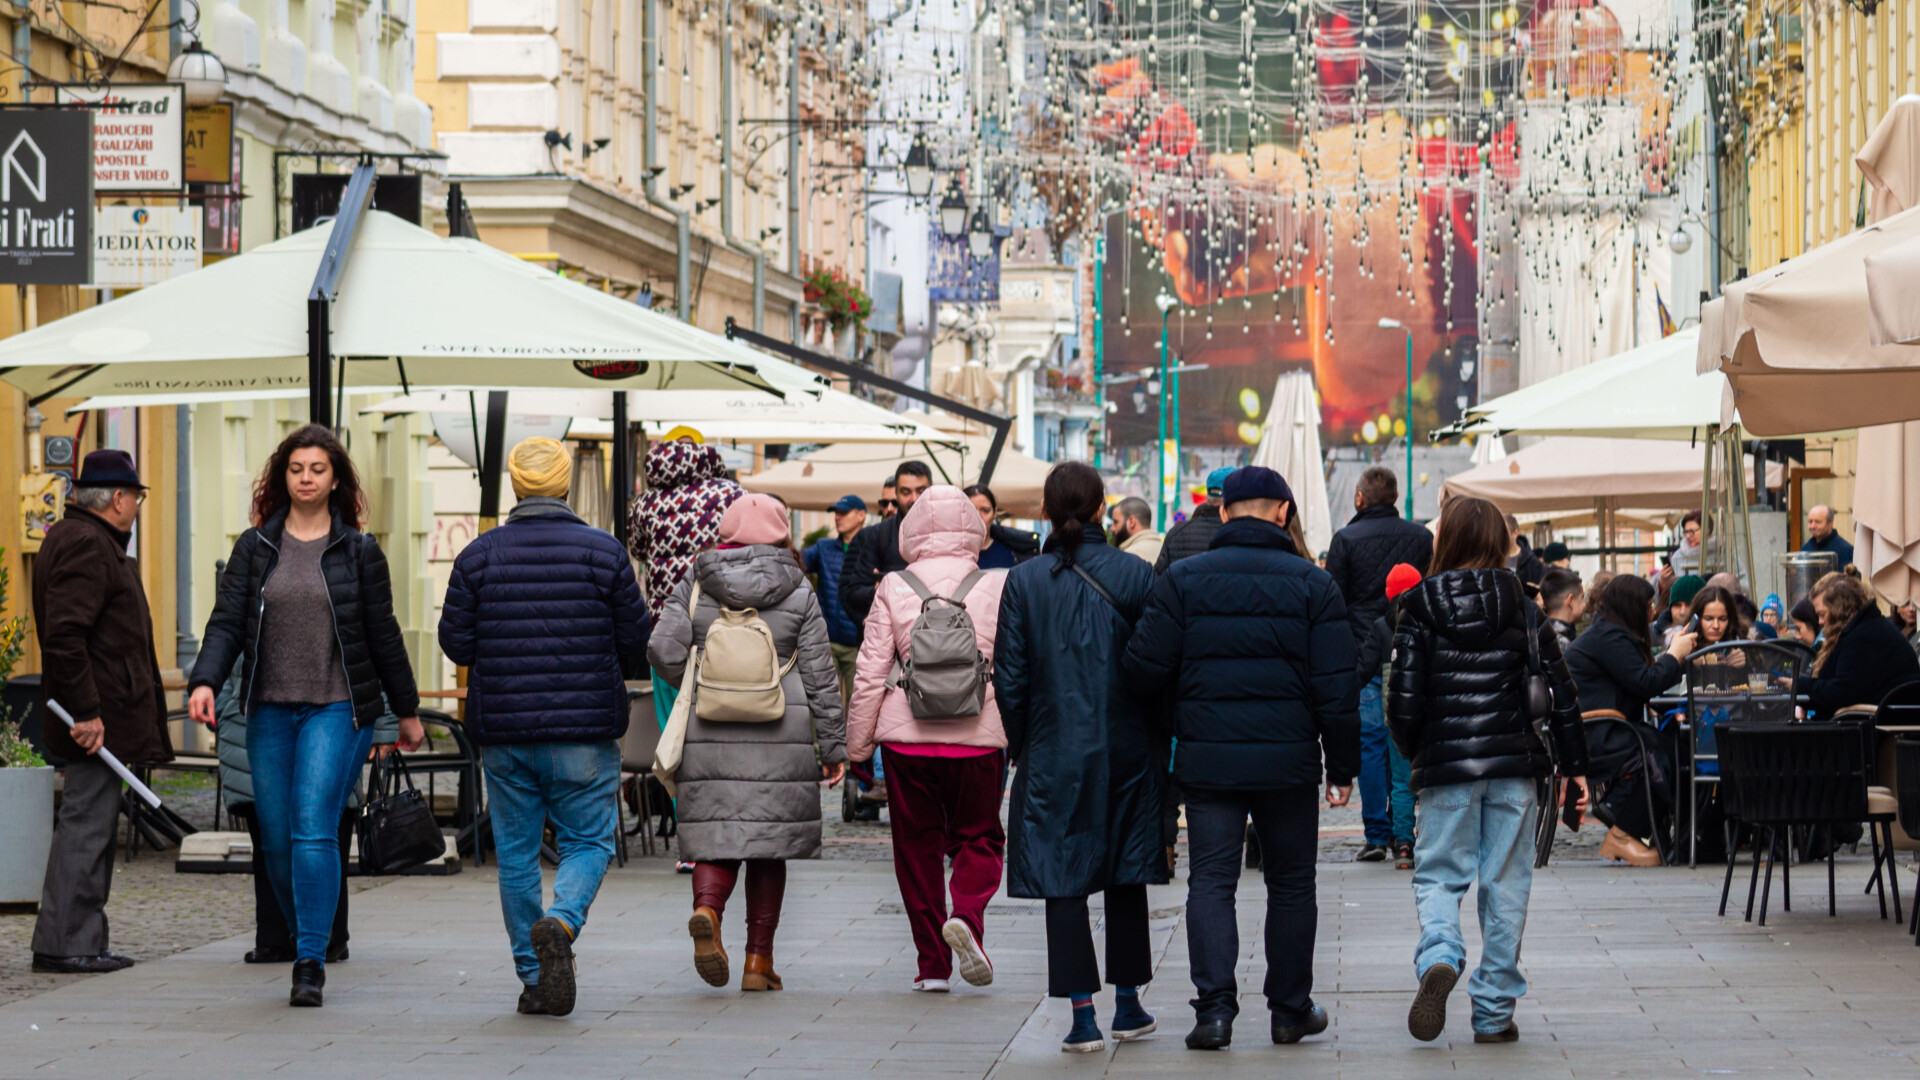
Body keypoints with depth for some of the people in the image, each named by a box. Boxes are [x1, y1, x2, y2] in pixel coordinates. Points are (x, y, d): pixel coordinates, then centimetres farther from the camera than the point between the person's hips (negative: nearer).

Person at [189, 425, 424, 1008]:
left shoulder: (358, 551, 3)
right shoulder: (255, 548, 8)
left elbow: (383, 634, 9)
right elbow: (226, 622, 2)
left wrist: (406, 710, 14)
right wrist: (204, 682, -15)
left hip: (336, 708, -3)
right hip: (269, 710, 3)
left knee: (314, 830, -16)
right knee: (276, 840, 6)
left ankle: (311, 964, -15)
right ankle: (307, 943, 26)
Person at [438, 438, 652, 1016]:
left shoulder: (479, 554, -1)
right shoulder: (604, 551, -3)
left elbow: (455, 641, 0)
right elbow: (637, 641, 0)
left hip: (502, 730, 2)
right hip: (585, 730, -2)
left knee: (516, 854, 10)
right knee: (587, 841, 8)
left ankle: (535, 978, 12)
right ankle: (560, 923, -21)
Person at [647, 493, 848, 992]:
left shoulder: (693, 587, 5)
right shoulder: (798, 593, 3)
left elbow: (664, 651, -6)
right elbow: (819, 676, 2)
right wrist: (834, 746, 6)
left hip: (708, 733, 1)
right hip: (779, 740, -1)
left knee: (716, 838, 4)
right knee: (768, 844, 7)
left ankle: (706, 910, -27)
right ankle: (758, 961, 8)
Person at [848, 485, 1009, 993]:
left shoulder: (893, 589, -1)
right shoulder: (998, 588, -1)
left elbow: (870, 674, 0)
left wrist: (856, 743, 9)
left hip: (907, 736, 0)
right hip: (978, 736, 0)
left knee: (917, 845, 11)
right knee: (978, 836, 14)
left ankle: (933, 964, 10)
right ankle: (967, 914, -16)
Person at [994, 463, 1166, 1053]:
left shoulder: (1024, 581, -5)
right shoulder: (1136, 575, -5)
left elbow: (1009, 678, -3)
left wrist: (1019, 746, 9)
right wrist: (1159, 742, 8)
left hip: (1056, 752, -1)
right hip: (1127, 749, 1)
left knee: (1062, 878, 2)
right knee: (1126, 877, 14)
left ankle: (1082, 1015, -4)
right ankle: (1128, 1005, 21)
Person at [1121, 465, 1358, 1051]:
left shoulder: (1183, 579, -1)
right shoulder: (1311, 584, -1)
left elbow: (1144, 672, -4)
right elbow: (1336, 688, -3)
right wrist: (1342, 765, 5)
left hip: (1207, 759, 0)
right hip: (1289, 760, 0)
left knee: (1211, 881, 3)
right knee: (1291, 884, 13)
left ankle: (1215, 1006, -10)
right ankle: (1291, 1009, 20)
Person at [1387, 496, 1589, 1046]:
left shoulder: (1421, 607, -2)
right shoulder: (1521, 606, 2)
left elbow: (1404, 696, -4)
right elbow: (1560, 690, 2)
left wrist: (1413, 751, 15)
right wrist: (1575, 766, 10)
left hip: (1447, 763, -1)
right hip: (1514, 763, 1)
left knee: (1438, 875, 8)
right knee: (1505, 886, 7)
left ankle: (1438, 958, -22)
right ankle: (1494, 1011, 9)